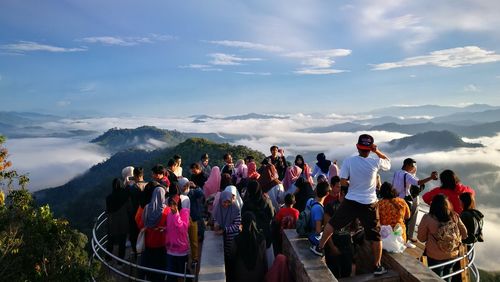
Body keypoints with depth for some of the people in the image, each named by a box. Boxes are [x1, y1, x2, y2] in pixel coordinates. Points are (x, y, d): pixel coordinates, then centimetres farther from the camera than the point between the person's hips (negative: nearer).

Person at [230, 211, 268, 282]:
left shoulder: (237, 239, -17)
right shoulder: (261, 238, -14)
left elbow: (233, 257, -7)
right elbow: (264, 258, -7)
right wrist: (265, 273, 7)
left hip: (242, 274, -1)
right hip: (257, 274, 1)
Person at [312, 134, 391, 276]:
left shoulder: (349, 161, -9)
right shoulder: (375, 162, -6)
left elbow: (343, 182, -8)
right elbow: (388, 162, 17)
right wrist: (377, 151, 9)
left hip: (351, 202, 0)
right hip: (369, 204, 0)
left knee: (332, 223, 19)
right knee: (376, 236, 13)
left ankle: (319, 248, 27)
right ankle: (378, 266, 21)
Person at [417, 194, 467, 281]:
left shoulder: (427, 218, -20)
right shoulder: (454, 216, -11)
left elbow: (421, 238, -8)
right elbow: (464, 234, 2)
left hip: (435, 258, -3)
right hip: (453, 255, 4)